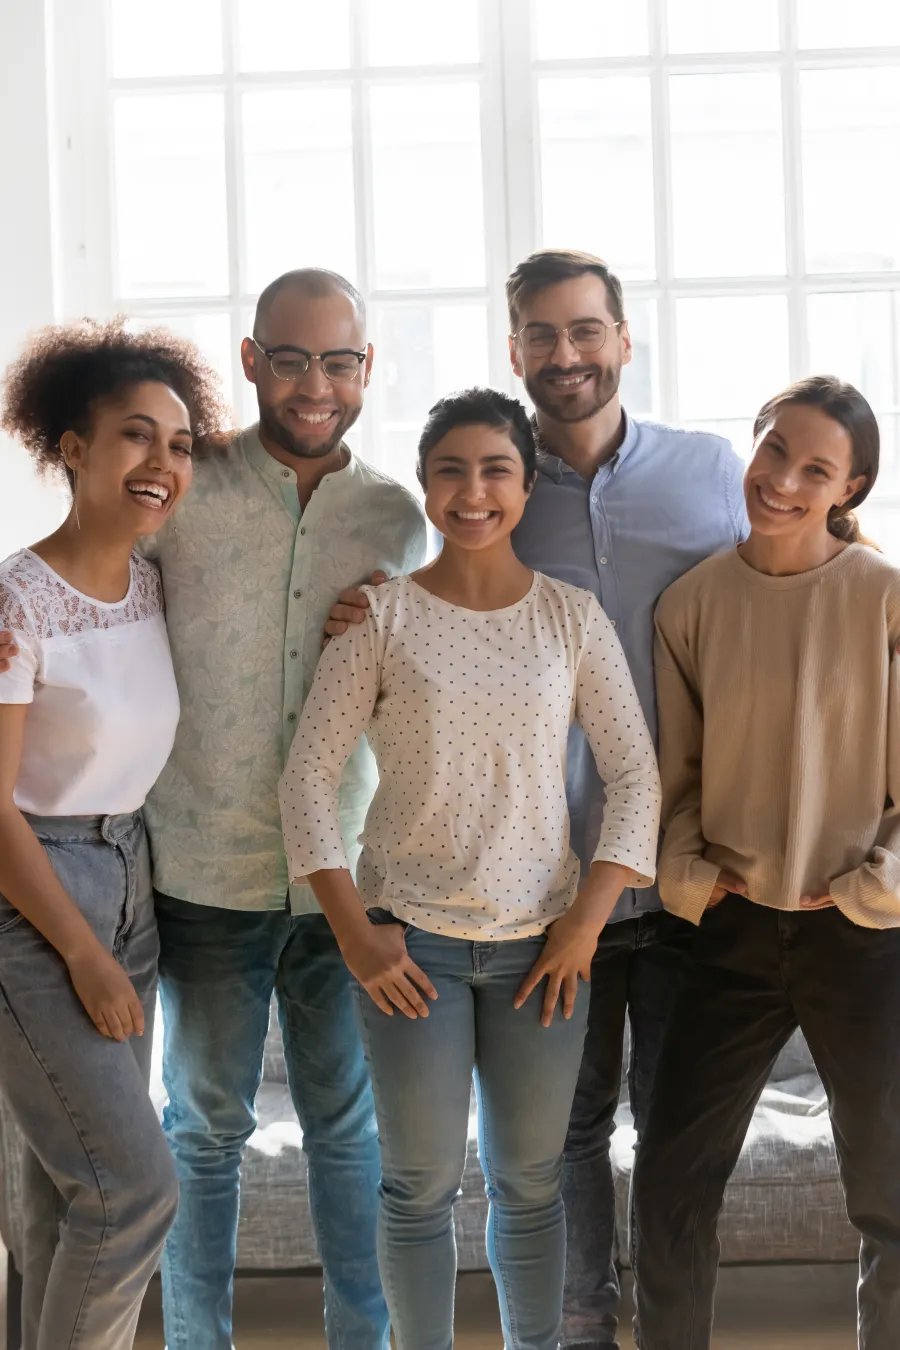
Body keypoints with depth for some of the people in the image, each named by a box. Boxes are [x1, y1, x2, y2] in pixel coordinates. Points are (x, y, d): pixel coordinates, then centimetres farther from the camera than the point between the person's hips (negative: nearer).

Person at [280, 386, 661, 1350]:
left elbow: (634, 773, 2)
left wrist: (587, 918, -5)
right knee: (421, 1183, 7)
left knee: (530, 1181, 12)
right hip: (411, 940, -1)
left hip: (540, 940, 2)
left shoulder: (572, 617, 2)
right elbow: (309, 774, -5)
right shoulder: (381, 617, -4)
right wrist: (353, 932, -9)